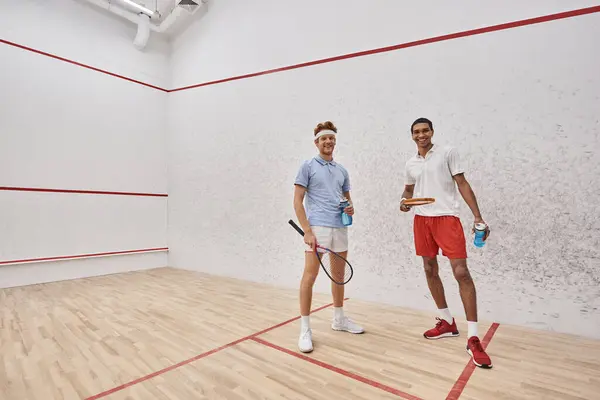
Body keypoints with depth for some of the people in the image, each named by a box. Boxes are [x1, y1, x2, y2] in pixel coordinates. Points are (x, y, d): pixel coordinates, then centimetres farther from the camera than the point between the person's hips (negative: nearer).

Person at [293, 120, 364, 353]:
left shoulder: (342, 170, 16)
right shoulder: (308, 166, 0)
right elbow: (297, 201, -6)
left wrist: (351, 208, -2)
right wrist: (307, 230, -16)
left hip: (340, 228, 6)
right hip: (317, 227, -6)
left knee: (339, 275, 15)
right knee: (310, 276, -8)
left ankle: (339, 319, 32)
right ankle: (305, 329, 4)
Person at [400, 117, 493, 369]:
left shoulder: (448, 152, 0)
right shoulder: (410, 164, 13)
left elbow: (462, 184, -2)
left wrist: (478, 217, -10)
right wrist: (404, 201, 0)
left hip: (447, 218, -5)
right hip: (422, 220, 5)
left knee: (461, 273, -12)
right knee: (430, 271, 10)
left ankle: (473, 338, -3)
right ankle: (447, 323, 27)